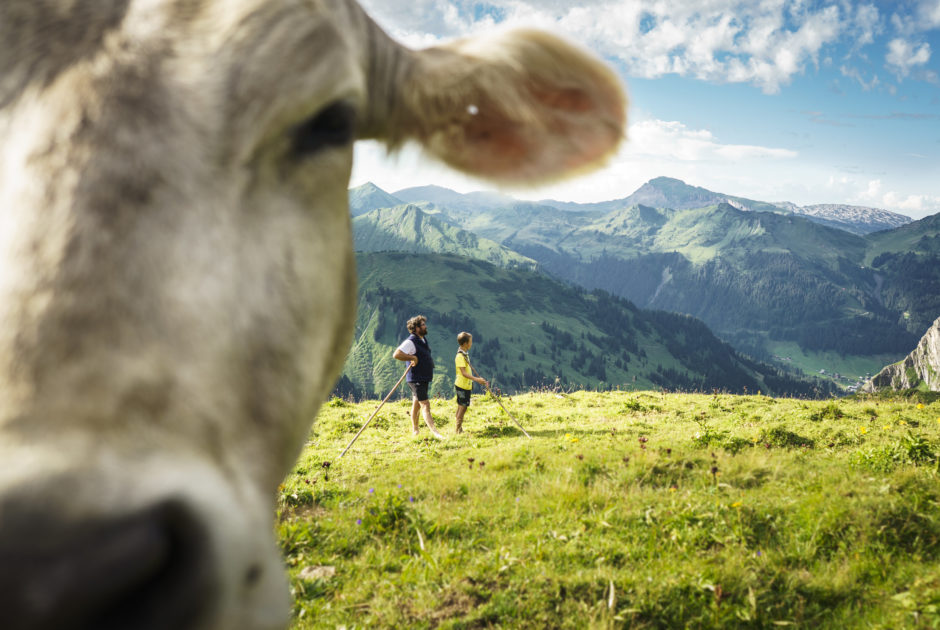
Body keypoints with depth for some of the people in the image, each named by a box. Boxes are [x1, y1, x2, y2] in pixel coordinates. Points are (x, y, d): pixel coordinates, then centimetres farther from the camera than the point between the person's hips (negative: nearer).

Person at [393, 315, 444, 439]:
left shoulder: (423, 340, 13)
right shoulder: (411, 341, -17)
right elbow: (396, 354, -28)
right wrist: (412, 358, -24)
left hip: (424, 378, 9)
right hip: (416, 379, -9)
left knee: (416, 404, 15)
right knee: (425, 404, -12)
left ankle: (415, 431, 24)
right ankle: (434, 432, -15)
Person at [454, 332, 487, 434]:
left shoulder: (465, 354, 13)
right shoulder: (460, 356, -19)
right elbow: (464, 373, -24)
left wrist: (479, 380, 24)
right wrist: (476, 379, -32)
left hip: (466, 385, 10)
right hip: (462, 385, -10)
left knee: (461, 407, 13)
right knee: (463, 407, -6)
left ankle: (458, 429, 19)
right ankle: (458, 429, 0)